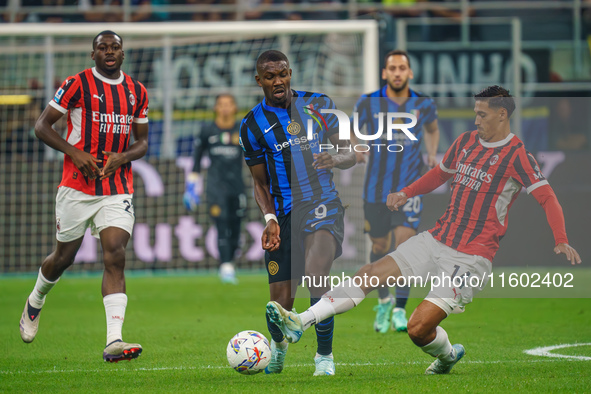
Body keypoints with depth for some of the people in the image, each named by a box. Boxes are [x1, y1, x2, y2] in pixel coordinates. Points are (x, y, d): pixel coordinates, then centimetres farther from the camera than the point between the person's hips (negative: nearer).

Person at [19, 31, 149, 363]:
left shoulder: (137, 92, 9)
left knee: (116, 256, -14)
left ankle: (114, 342, -22)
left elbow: (142, 142, 16)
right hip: (77, 187, -2)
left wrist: (122, 156, -6)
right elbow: (42, 126, -3)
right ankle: (35, 303, 44)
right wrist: (75, 152, -15)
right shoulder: (77, 84, -4)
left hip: (118, 189, 2)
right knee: (64, 257, 11)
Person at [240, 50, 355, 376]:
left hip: (323, 203, -1)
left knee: (315, 272, -28)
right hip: (284, 214, 1)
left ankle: (324, 355, -11)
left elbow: (348, 154, 9)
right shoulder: (252, 126, 3)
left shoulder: (318, 105, 4)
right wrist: (269, 218, -9)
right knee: (281, 302, -2)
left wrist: (336, 158, -16)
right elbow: (260, 183, 9)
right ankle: (278, 344, 35)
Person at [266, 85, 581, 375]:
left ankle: (447, 356, 17)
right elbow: (440, 173, 28)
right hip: (436, 240, 7)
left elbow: (548, 198, -16)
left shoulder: (516, 155, -10)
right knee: (369, 275, -5)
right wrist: (406, 193, 12)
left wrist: (561, 241, -30)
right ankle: (299, 323, -6)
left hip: (470, 259, -7)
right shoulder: (466, 141, 11)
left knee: (418, 328, -16)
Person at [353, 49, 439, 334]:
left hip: (409, 186, -1)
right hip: (376, 188, 1)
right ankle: (383, 301, 33)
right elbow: (354, 128, 13)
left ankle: (400, 310, -11)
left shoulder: (424, 105, -2)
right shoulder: (368, 103, -5)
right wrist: (358, 150, -7)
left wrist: (432, 155, 4)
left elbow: (432, 129, 20)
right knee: (379, 247, 9)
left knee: (404, 241, -16)